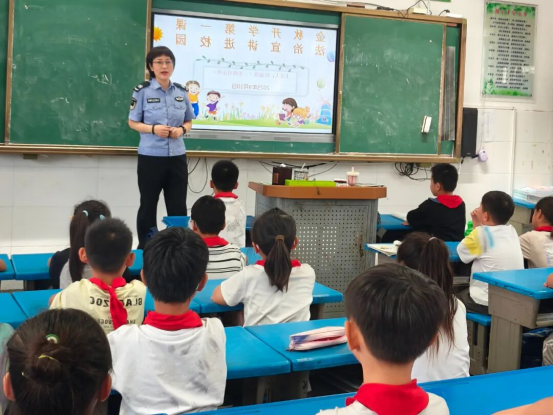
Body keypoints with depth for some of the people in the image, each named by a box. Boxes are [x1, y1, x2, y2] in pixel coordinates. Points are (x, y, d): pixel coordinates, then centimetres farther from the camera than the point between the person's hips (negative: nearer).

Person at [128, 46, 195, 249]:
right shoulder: (142, 91, -5)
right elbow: (133, 122, -1)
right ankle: (145, 248, 20)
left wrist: (182, 130, -8)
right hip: (150, 157, -3)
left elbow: (189, 121, 14)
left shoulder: (181, 92, 5)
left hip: (177, 157, 3)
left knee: (178, 206, 7)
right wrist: (153, 129, -18)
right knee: (148, 205, 8)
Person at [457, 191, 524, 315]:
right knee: (465, 293, 31)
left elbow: (461, 251, 1)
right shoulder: (511, 231, 4)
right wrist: (478, 226, 8)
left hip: (487, 303, -6)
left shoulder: (482, 233, -14)